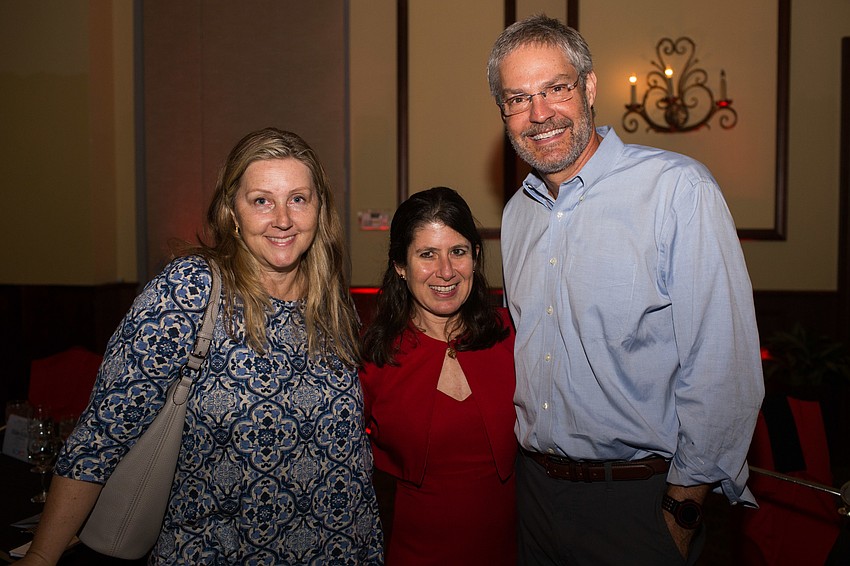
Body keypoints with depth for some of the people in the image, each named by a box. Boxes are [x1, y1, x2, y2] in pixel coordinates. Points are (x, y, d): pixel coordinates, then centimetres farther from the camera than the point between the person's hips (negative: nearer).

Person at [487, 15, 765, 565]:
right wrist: (530, 446, 11)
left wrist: (684, 505, -14)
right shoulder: (518, 212, 5)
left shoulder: (678, 189, -16)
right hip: (536, 482, 6)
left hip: (638, 496, -5)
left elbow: (723, 370, -17)